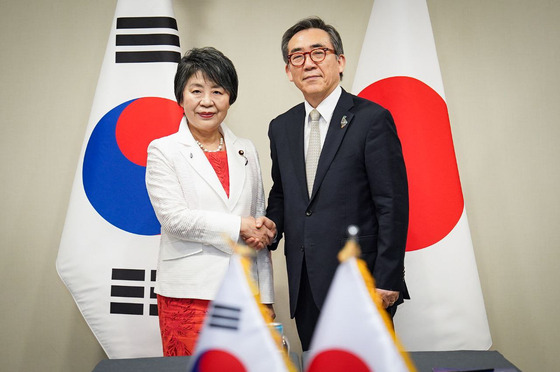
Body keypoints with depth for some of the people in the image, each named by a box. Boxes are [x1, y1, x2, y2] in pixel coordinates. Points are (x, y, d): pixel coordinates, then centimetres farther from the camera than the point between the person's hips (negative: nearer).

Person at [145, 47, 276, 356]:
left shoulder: (246, 151, 11)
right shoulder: (163, 151, 1)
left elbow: (260, 229, 13)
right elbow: (174, 218, -11)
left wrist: (266, 297, 11)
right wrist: (237, 227, -11)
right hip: (188, 294, -3)